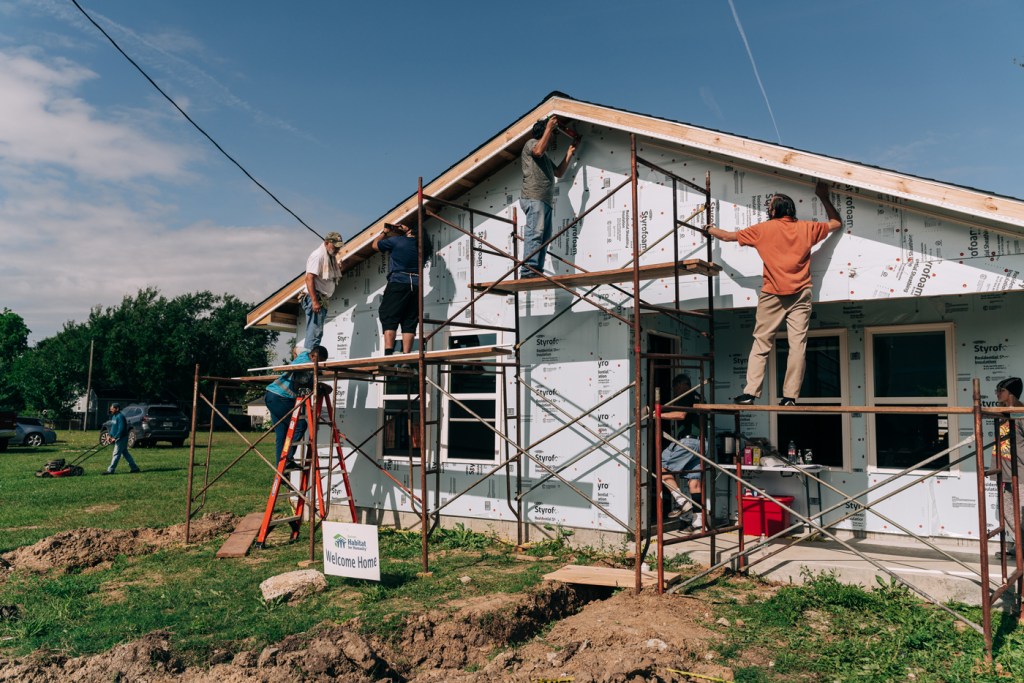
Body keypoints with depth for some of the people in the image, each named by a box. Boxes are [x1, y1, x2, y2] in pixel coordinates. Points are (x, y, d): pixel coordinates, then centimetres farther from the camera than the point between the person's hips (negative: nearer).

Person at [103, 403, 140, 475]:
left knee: (116, 454, -5)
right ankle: (134, 468, 17)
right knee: (125, 453, 12)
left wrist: (115, 437, -23)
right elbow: (112, 427, 20)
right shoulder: (114, 416, 13)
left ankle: (110, 470, -1)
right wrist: (109, 434, 7)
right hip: (118, 438, 10)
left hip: (121, 438, -10)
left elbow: (121, 429, -23)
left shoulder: (120, 416, -18)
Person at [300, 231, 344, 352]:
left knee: (318, 332, 9)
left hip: (322, 300, 10)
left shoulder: (330, 258, 19)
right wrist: (314, 301, -25)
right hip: (314, 298, -10)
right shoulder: (318, 255, -11)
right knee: (314, 332, -14)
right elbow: (309, 279, -19)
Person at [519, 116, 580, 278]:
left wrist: (569, 152, 30)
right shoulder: (532, 143, 7)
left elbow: (559, 172, 32)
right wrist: (549, 127, -9)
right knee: (535, 233, -21)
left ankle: (536, 272, -3)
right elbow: (538, 151, -16)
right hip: (534, 198, -10)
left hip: (545, 201, 10)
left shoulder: (546, 158, 34)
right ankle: (528, 270, -28)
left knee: (544, 238, 1)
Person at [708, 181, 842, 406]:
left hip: (772, 295, -1)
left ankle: (750, 392, -1)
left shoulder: (763, 229, 1)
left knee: (761, 344, 4)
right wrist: (824, 197, 32)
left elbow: (729, 236, 11)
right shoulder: (807, 228, 8)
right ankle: (790, 396, -1)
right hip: (800, 296, 2)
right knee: (797, 345, 1)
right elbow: (836, 223, 25)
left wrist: (712, 230, 29)